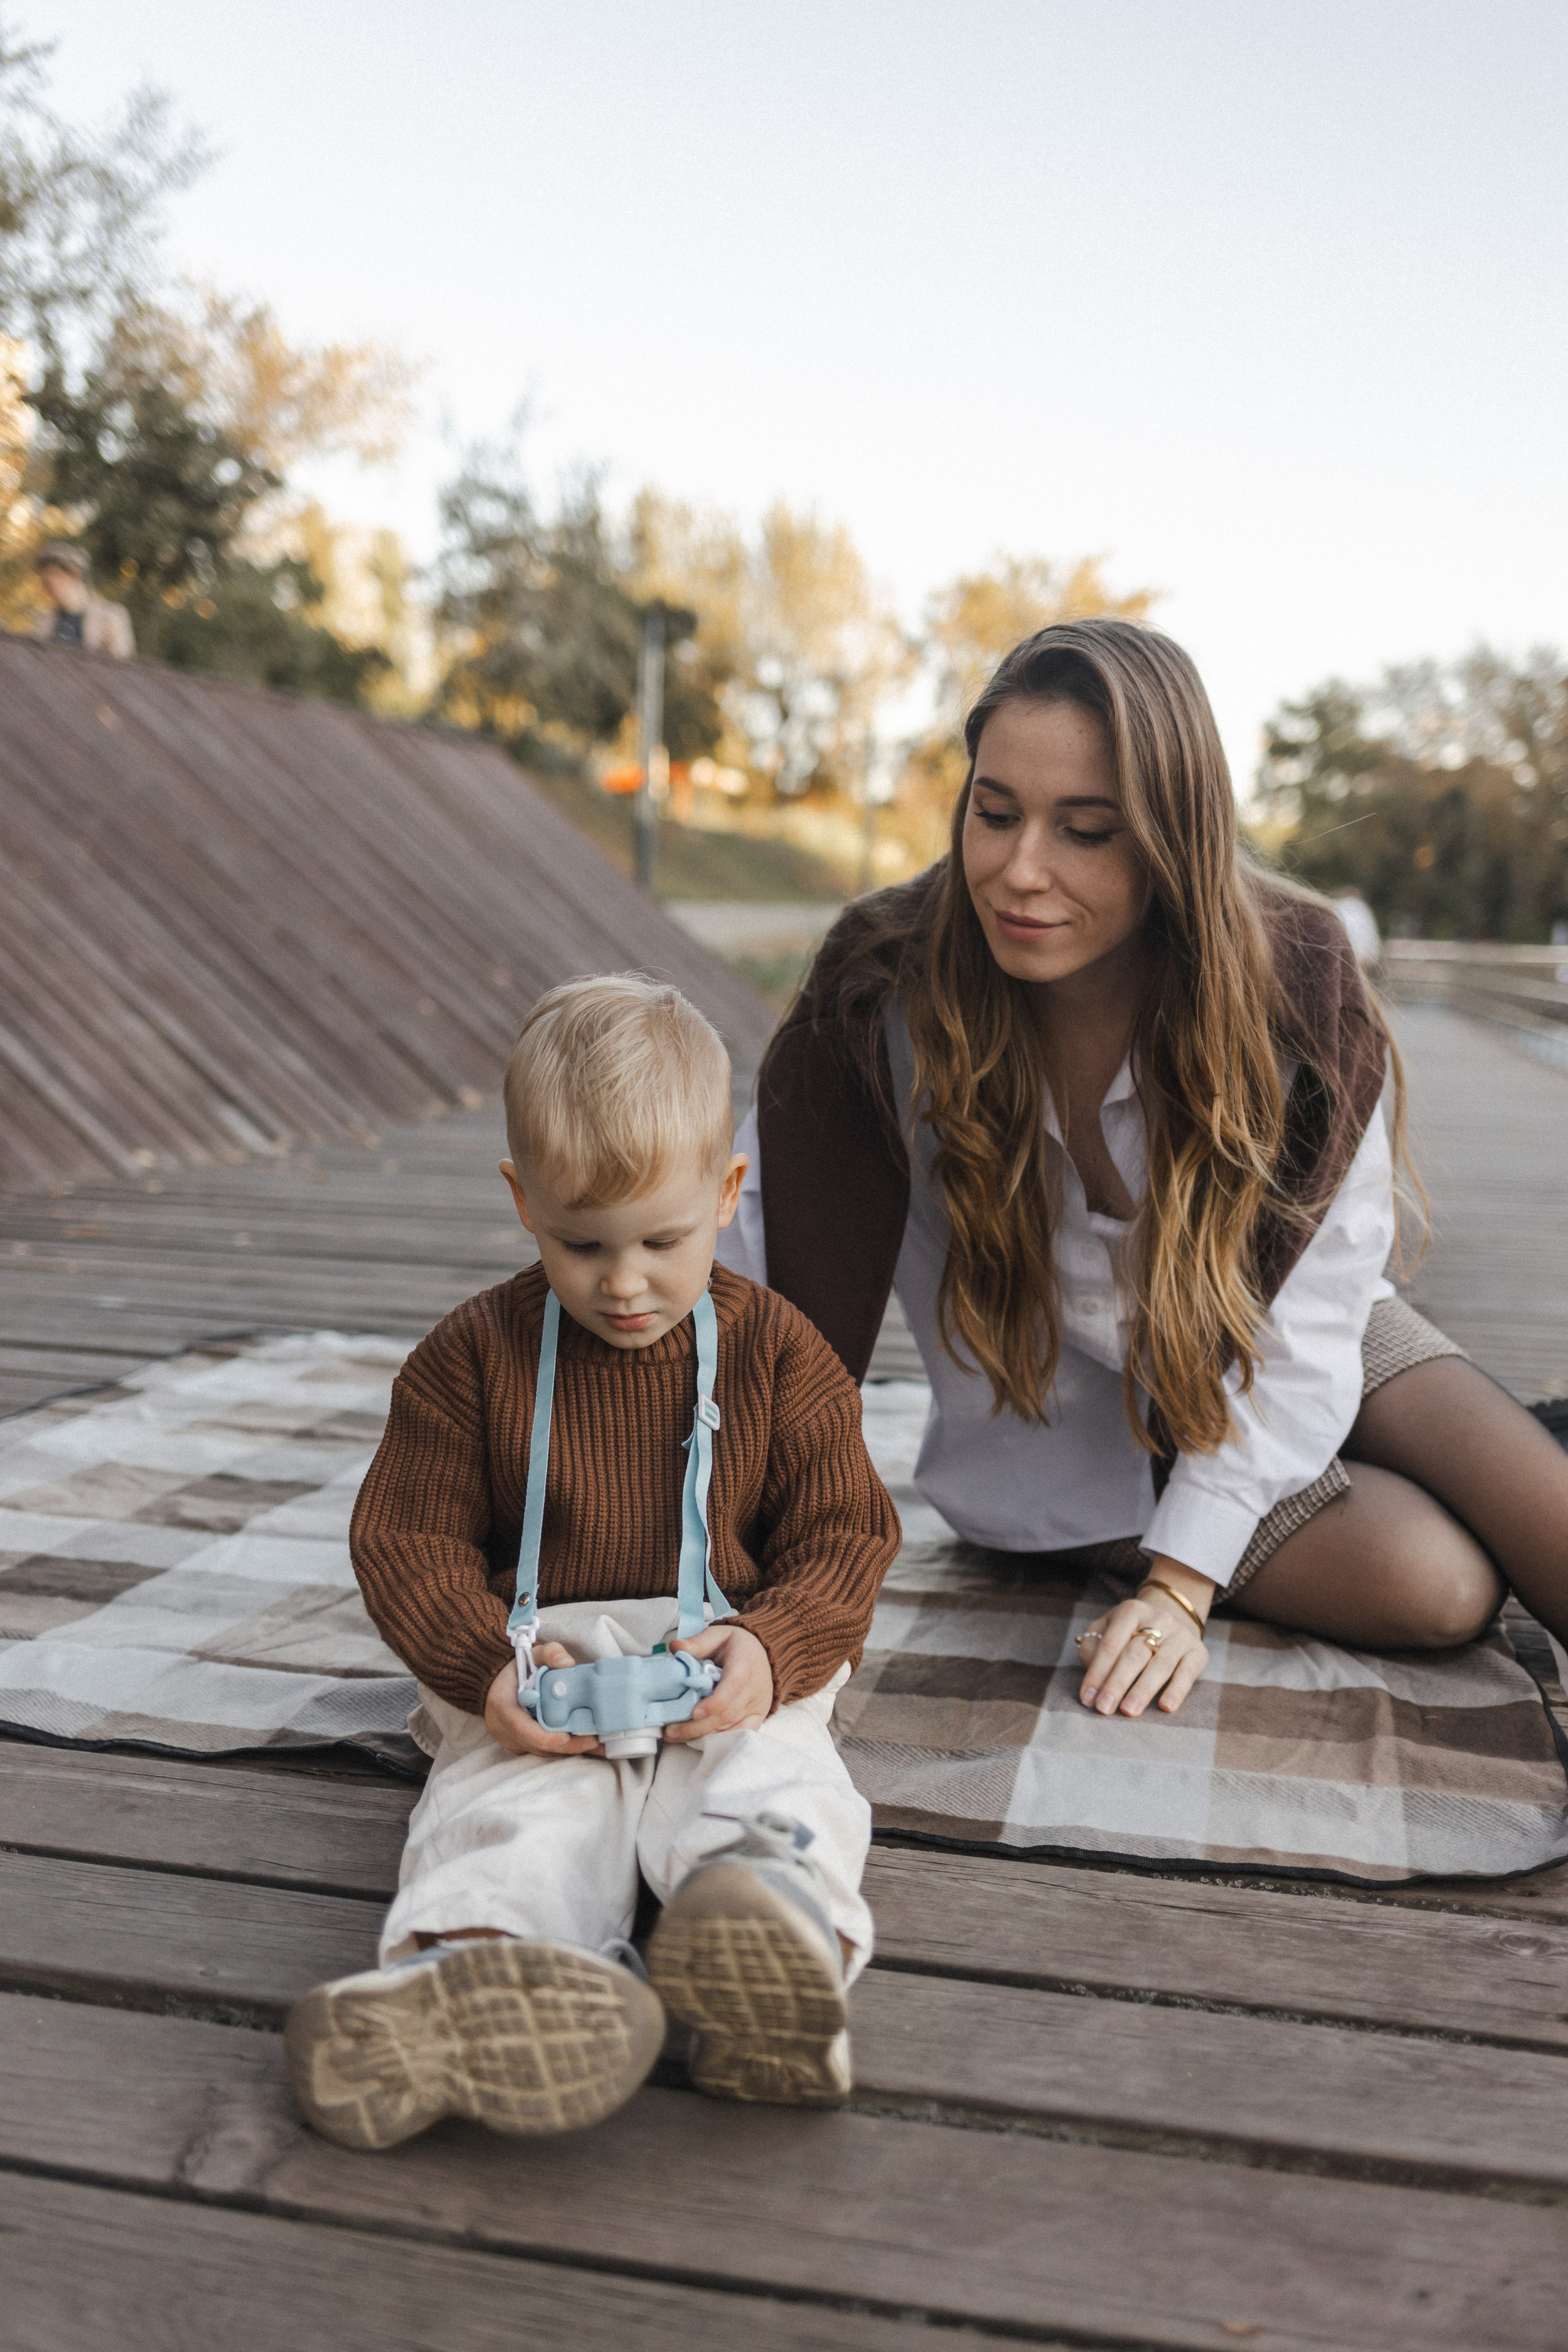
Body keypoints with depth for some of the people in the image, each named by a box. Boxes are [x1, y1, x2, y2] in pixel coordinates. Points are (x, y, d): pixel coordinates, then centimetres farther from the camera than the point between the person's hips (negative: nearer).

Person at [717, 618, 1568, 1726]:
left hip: (1265, 1356, 2)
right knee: (1434, 1584, -18)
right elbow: (756, 1240, -22)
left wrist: (1182, 1582, -26)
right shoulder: (886, 990, -26)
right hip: (1074, 1417, -2)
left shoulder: (1294, 980, -24)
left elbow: (1301, 1315, -21)